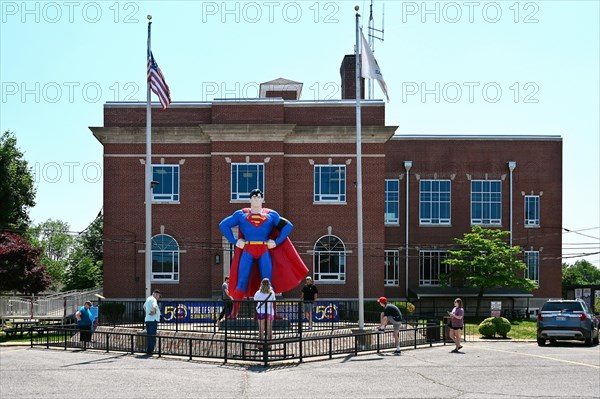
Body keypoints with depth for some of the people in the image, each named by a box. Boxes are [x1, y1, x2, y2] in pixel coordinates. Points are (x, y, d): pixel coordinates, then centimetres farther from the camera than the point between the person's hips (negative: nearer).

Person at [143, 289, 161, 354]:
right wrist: (154, 312, -15)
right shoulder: (153, 299, -13)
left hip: (147, 319, 10)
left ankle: (148, 349, 16)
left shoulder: (148, 299, 18)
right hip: (153, 320, -10)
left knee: (148, 335, 13)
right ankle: (150, 350, -7)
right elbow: (154, 307, -33)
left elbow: (144, 306, 37)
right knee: (152, 335, -7)